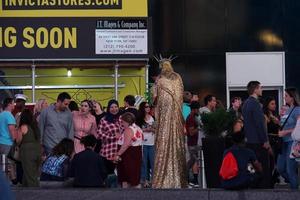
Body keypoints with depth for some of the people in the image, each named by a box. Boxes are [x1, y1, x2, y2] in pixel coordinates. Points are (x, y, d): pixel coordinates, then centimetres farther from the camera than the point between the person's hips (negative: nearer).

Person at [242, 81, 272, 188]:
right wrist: (266, 141, -15)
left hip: (249, 140, 9)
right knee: (264, 168, -7)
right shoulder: (255, 103, -15)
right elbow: (260, 124, -19)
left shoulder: (246, 103, 14)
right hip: (258, 142, -9)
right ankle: (265, 187, -8)